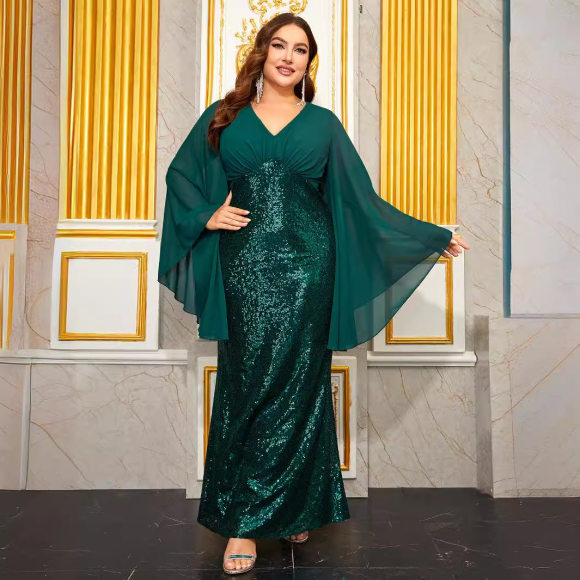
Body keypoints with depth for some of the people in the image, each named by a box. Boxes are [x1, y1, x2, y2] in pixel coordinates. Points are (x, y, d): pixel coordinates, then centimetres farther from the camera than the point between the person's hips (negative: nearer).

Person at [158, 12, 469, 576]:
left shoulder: (323, 123, 11)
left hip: (305, 268, 0)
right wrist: (207, 214, -3)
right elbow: (181, 175, 17)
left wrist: (435, 237, 10)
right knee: (243, 387, 0)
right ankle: (244, 521, 11)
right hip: (243, 270, 0)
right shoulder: (223, 116, 13)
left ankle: (272, 512, 15)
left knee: (293, 387, -1)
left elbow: (360, 200, 11)